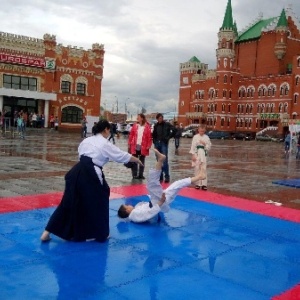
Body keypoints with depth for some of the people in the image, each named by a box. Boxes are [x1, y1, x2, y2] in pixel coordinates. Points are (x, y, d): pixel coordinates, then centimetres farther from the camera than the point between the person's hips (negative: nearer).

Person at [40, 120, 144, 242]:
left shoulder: (87, 140, 18)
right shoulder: (105, 144, 1)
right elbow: (123, 156, 8)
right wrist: (137, 160, 23)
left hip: (77, 172, 7)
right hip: (90, 174, -6)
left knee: (69, 202, 13)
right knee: (98, 203, 13)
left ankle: (47, 232, 14)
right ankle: (101, 233, 26)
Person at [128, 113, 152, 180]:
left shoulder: (147, 127, -2)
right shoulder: (135, 125, 4)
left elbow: (149, 137, -3)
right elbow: (131, 135, 5)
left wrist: (148, 146, -8)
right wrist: (129, 144, 1)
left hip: (143, 147, -1)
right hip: (135, 146, 1)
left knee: (142, 161, 9)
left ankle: (140, 175, 18)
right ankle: (134, 175, 11)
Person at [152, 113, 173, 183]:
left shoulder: (167, 125, -2)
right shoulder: (156, 125, 11)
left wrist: (167, 138, -9)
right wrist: (154, 140, 0)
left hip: (164, 143, -5)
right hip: (157, 143, 5)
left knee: (164, 160, -10)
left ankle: (167, 176, -6)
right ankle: (160, 176, 15)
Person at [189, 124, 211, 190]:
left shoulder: (206, 137, 4)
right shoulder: (195, 137, -2)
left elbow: (209, 147, 6)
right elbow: (193, 146, -4)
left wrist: (205, 144, -12)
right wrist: (193, 155, -8)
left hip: (203, 155, 1)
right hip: (197, 154, -1)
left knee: (203, 169, -1)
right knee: (197, 169, 4)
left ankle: (204, 184, 3)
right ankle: (198, 183, 14)